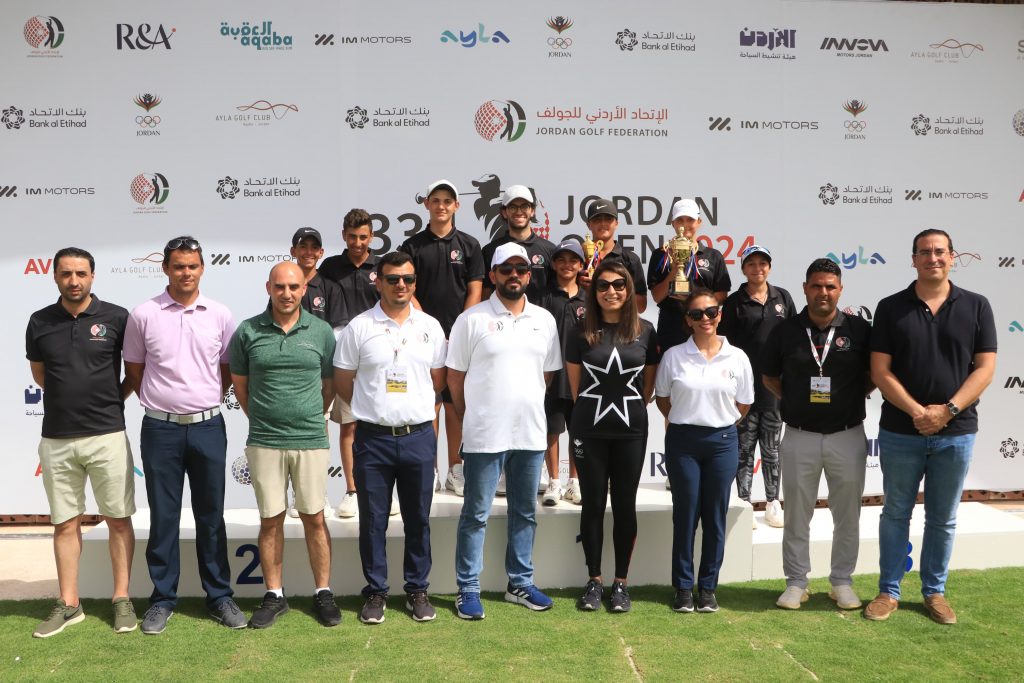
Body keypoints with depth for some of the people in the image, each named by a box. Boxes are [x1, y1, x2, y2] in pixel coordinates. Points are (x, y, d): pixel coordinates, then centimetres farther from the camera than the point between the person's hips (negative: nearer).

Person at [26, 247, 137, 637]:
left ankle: (122, 600, 15)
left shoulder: (116, 317, -5)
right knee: (65, 523, 10)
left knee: (118, 519, 5)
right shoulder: (39, 322, 4)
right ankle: (68, 605, 20)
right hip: (56, 439, 3)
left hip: (107, 435, -2)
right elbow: (39, 374, 18)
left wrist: (113, 398, 5)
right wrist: (71, 397, 11)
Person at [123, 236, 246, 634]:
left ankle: (219, 595, 20)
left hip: (208, 427, 1)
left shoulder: (219, 315, 1)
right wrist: (161, 402, 5)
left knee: (211, 515, 9)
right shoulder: (144, 315, -2)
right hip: (161, 429, -1)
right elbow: (134, 371, 7)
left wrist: (207, 402, 5)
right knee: (163, 517, 8)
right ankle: (162, 599, 20)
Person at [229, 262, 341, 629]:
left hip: (311, 440, 0)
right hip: (264, 442, 1)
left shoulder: (321, 332, 1)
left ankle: (323, 593, 18)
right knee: (270, 520, 8)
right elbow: (239, 383, 11)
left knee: (314, 518, 6)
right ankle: (274, 595, 21)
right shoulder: (248, 331, 1)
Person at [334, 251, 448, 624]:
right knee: (373, 520, 7)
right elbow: (342, 381, 5)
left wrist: (413, 405, 9)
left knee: (418, 519, 10)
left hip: (419, 437, 2)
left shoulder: (430, 327, 5)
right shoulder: (359, 327, -1)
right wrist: (373, 408, 8)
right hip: (373, 438, -1)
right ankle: (375, 591, 21)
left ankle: (417, 589, 24)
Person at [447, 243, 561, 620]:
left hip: (531, 433, 4)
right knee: (475, 514, 4)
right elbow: (455, 377, -1)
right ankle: (468, 589, 15)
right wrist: (474, 418, 3)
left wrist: (529, 409, 7)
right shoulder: (472, 319, -5)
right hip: (484, 435, -4)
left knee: (525, 512, 14)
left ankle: (520, 583, 28)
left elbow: (548, 373, 14)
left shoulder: (544, 320, 7)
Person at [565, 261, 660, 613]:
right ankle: (594, 580, 19)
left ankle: (621, 582, 18)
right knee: (593, 504, 7)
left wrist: (630, 408, 9)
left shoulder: (645, 331, 1)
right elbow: (575, 385, 6)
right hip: (589, 430, 0)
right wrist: (594, 409, 9)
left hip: (631, 430, 1)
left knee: (625, 505, 7)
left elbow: (649, 385, 9)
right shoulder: (582, 333, -1)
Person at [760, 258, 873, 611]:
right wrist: (793, 398, 1)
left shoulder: (859, 329, -2)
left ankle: (842, 582, 24)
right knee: (796, 513, 8)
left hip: (847, 435, 0)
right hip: (800, 436, 0)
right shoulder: (786, 330, 0)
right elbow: (768, 376, 11)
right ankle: (796, 582, 20)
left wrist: (854, 395, -1)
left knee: (847, 514, 9)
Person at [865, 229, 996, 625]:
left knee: (943, 518, 12)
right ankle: (888, 591, 20)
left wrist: (948, 410, -15)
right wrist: (916, 412, -16)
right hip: (900, 432, 0)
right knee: (896, 513, 9)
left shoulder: (976, 307, 2)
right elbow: (880, 371, -5)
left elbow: (985, 367, -3)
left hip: (956, 433, 1)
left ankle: (934, 591, 26)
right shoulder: (891, 307, -1)